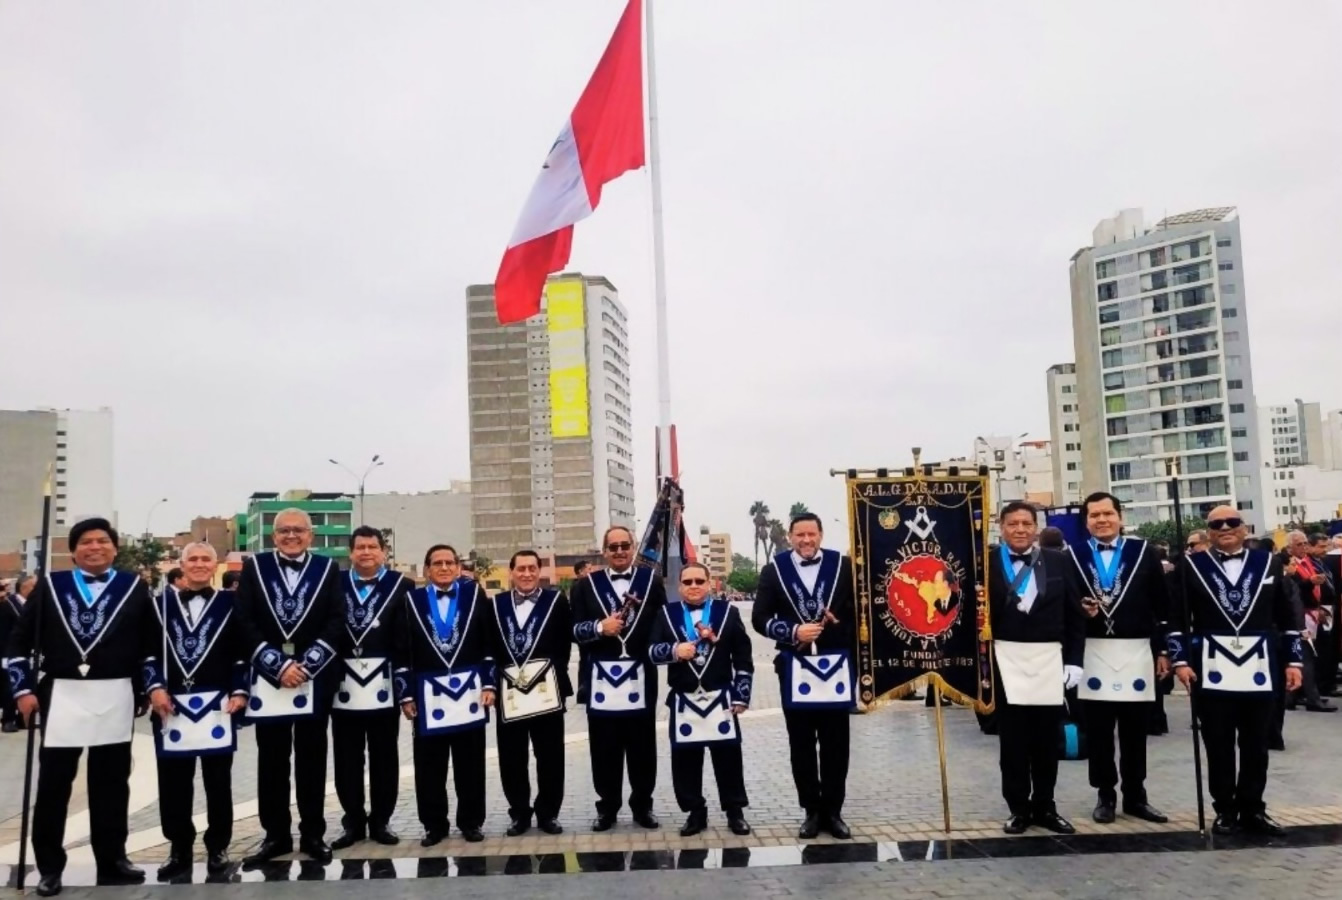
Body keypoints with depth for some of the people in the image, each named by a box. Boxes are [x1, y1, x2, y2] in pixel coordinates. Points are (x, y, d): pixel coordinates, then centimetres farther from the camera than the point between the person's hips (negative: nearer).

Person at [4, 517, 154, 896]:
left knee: (111, 782, 7)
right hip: (61, 695, 0)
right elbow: (19, 640, 6)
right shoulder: (50, 586, 5)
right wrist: (23, 688, -2)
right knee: (53, 783, 3)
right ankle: (49, 867, 15)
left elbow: (151, 643, 6)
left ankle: (112, 862, 17)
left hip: (115, 697, 0)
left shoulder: (134, 587, 5)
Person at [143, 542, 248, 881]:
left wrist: (239, 691, -4)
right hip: (172, 705, 1)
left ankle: (218, 847, 17)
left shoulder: (229, 603, 5)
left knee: (218, 781, 6)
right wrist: (155, 687, -6)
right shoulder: (162, 603, 8)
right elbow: (149, 651, 6)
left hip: (216, 705, -1)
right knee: (173, 783, 6)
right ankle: (179, 849, 18)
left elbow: (241, 652, 4)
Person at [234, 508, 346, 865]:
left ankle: (313, 834, 15)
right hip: (267, 678, 0)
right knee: (271, 760, 6)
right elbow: (244, 622, -3)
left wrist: (307, 664, -13)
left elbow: (337, 622, -3)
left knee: (311, 758, 6)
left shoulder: (328, 569, 4)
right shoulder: (254, 567, 4)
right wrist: (278, 665, -11)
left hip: (315, 678, 0)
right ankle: (275, 834, 17)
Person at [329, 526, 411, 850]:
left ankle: (380, 821, 18)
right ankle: (353, 821, 19)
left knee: (384, 756, 7)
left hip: (383, 683, -1)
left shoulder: (400, 586, 2)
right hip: (344, 683, 1)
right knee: (347, 758, 8)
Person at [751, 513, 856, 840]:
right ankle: (812, 811, 18)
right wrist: (793, 632, -14)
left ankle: (833, 811, 17)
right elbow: (760, 618, -1)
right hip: (795, 668, 1)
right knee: (802, 744, 7)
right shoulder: (774, 570, 2)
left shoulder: (843, 565, 1)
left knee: (835, 743, 6)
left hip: (836, 666, 0)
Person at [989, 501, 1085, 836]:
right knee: (1013, 740, 5)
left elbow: (1075, 616, 7)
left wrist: (1074, 660, 2)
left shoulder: (1059, 562, 5)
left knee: (1047, 739, 9)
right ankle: (1019, 809, 17)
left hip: (1049, 661, 2)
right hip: (1005, 661, -2)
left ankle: (1045, 807, 23)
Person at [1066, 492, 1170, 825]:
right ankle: (1106, 795, 16)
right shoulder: (1073, 556, 2)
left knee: (1135, 732, 7)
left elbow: (1162, 605, 4)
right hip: (1093, 654, 0)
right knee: (1098, 732, 4)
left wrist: (1163, 651, 2)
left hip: (1137, 653, 0)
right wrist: (1080, 611, -16)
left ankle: (1135, 796, 19)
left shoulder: (1144, 552, 2)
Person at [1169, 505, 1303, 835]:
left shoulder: (1268, 563, 7)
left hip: (1258, 670, 2)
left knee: (1256, 745, 9)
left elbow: (1287, 617, 10)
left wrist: (1293, 660, 5)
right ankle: (1225, 810, 16)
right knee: (1219, 746, 5)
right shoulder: (1191, 566, 2)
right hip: (1211, 670, -2)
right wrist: (1180, 660, -7)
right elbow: (1177, 618, 0)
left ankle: (1252, 809, 21)